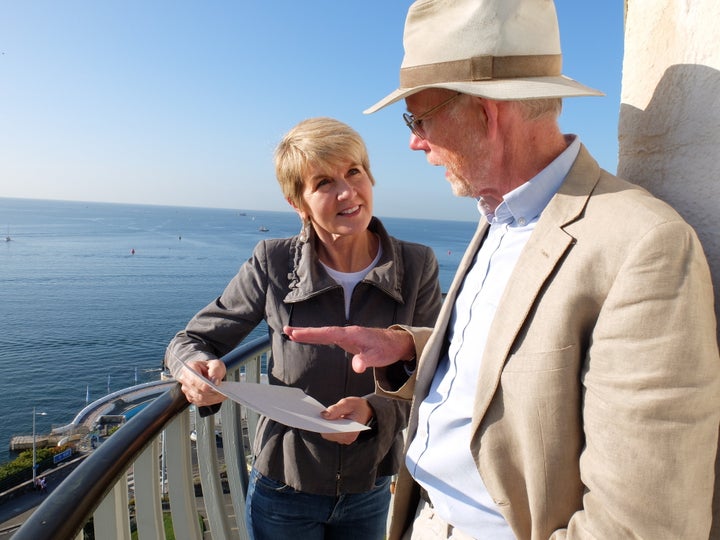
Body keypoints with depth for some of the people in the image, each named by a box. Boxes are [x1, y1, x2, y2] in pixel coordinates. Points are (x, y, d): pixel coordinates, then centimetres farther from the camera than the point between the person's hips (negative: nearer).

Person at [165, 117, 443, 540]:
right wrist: (198, 367, -28)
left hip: (369, 492, 2)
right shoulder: (273, 265, -16)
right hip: (284, 492, -1)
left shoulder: (418, 267, -13)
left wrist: (374, 410, -27)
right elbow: (191, 340, -5)